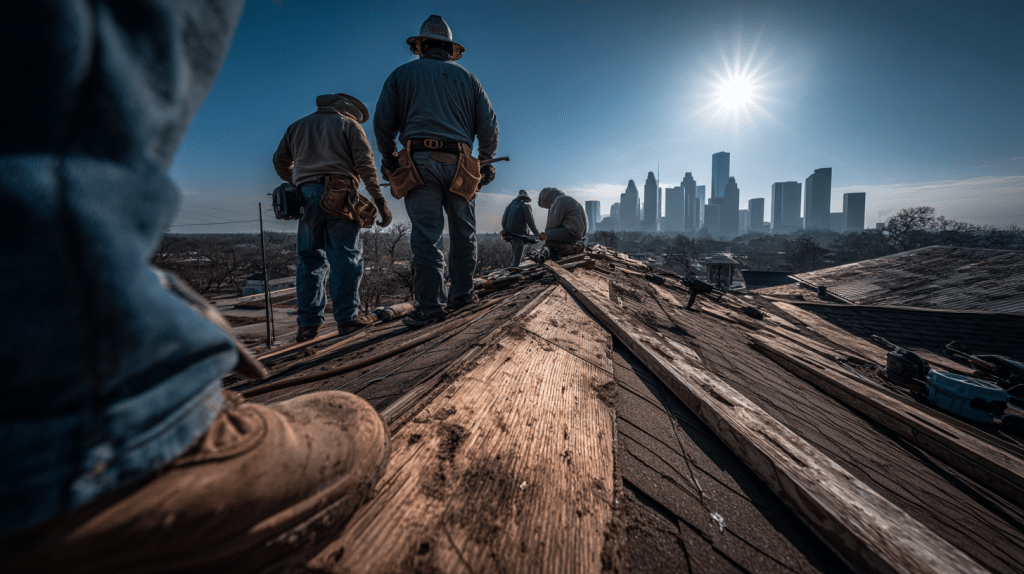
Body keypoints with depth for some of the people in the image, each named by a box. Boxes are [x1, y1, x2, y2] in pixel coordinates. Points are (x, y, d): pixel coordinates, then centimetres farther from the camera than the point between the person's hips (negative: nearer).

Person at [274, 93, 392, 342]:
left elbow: (280, 162, 25)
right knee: (346, 256, -4)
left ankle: (308, 324, 1)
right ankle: (347, 317, -8)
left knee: (310, 259, 4)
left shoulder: (297, 126, 27)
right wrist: (380, 201, -7)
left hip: (306, 197, 4)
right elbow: (365, 165, -2)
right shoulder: (349, 125, 12)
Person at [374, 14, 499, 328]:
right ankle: (461, 293, 13)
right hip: (458, 165, 2)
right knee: (463, 234, 11)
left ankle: (430, 306, -9)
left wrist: (388, 159, 20)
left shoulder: (402, 73, 16)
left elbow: (382, 121, 8)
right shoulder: (467, 78, 19)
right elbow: (489, 126, 13)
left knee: (426, 235, -6)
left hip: (419, 162, -1)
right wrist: (486, 161, 25)